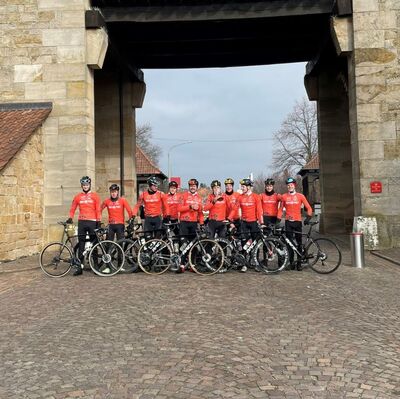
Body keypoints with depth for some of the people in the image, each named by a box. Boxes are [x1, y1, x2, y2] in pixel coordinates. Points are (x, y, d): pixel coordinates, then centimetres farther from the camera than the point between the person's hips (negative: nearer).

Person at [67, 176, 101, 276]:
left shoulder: (95, 196, 5)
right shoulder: (78, 197, 10)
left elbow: (98, 210, 2)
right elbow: (72, 209, 14)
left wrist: (98, 222, -4)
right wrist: (70, 218, -1)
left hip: (92, 222, -2)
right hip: (81, 222, 2)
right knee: (81, 244, 2)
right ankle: (79, 266, 5)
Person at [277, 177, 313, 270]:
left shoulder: (300, 196, 2)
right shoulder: (283, 197, 5)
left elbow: (309, 208, 3)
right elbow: (281, 209, 11)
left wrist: (308, 217, -10)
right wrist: (278, 220, 2)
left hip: (298, 221, 0)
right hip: (288, 222, 0)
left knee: (299, 243, 4)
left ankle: (299, 262, 11)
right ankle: (291, 262, 6)